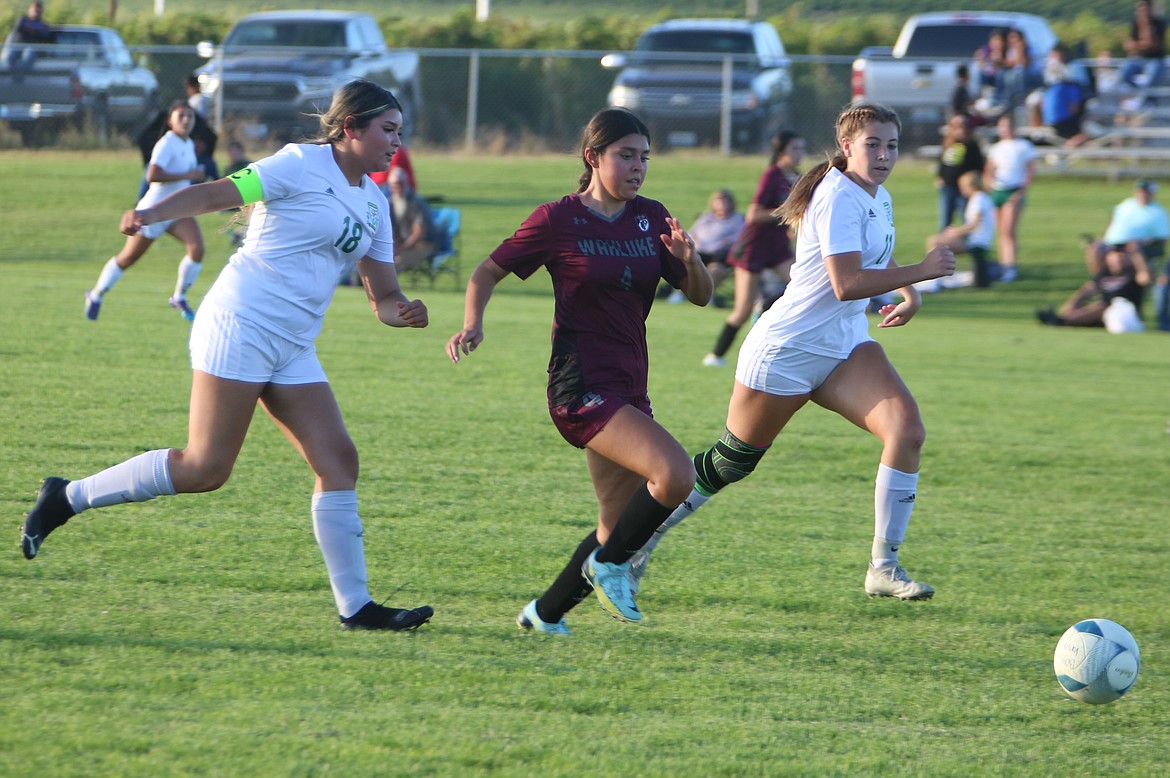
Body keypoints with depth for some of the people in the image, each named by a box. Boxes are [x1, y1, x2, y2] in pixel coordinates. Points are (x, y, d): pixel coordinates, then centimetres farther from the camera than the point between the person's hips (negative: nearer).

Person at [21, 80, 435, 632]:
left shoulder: (374, 203, 16)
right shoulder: (303, 165, -7)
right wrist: (153, 214, -29)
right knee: (206, 468, -11)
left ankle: (355, 606, 1)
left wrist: (400, 311, -6)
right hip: (241, 326, -8)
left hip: (292, 349, 8)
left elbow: (382, 295, 18)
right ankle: (66, 499, 3)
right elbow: (218, 193, -12)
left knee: (339, 461, -2)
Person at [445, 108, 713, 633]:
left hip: (628, 389, 7)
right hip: (581, 386, -7)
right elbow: (488, 272, 4)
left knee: (621, 528, 11)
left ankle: (546, 613, 28)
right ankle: (610, 563, -3)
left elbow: (699, 295, 10)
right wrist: (473, 325, -14)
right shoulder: (558, 220, -5)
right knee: (674, 474, -25)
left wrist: (689, 259, -12)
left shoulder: (651, 218, 9)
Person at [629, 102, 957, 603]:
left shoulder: (879, 199, 10)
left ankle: (884, 567, -13)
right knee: (729, 463, 4)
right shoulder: (839, 197, -18)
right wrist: (921, 271, -25)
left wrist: (908, 295, 10)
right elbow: (847, 284, -29)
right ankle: (639, 540, 24)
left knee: (908, 430, -15)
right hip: (786, 352, -8)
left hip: (845, 348, 8)